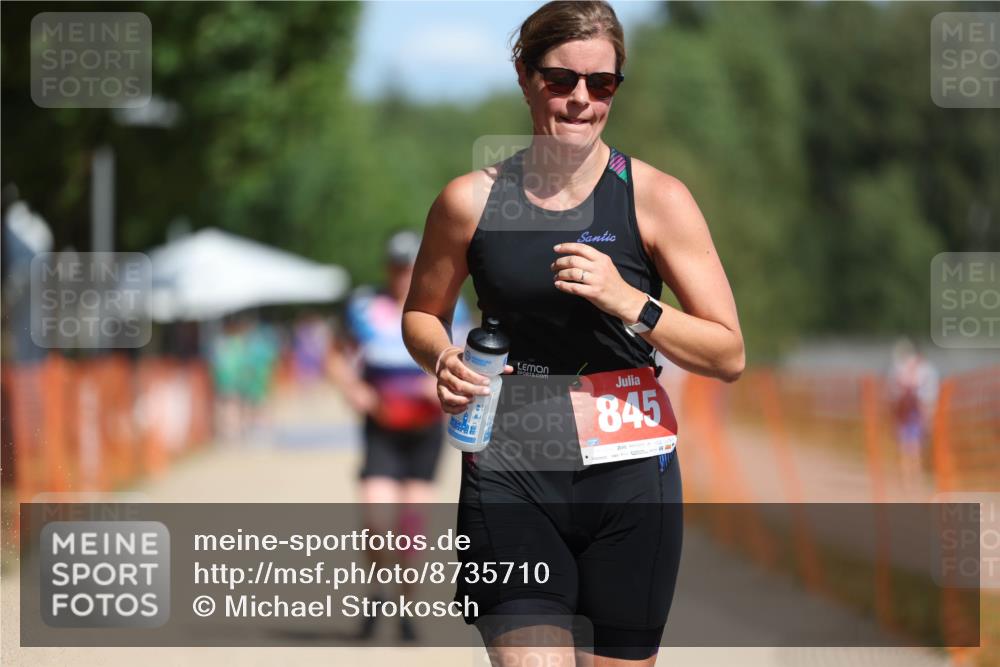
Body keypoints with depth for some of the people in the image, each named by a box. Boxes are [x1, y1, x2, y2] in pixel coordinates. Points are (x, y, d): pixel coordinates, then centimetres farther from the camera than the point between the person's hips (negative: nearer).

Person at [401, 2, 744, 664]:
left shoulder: (657, 198, -2)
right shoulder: (471, 200, 2)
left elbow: (729, 355, -4)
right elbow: (422, 314, 19)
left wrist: (626, 300, -18)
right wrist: (443, 358, -4)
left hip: (630, 482, 0)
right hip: (508, 477, 0)